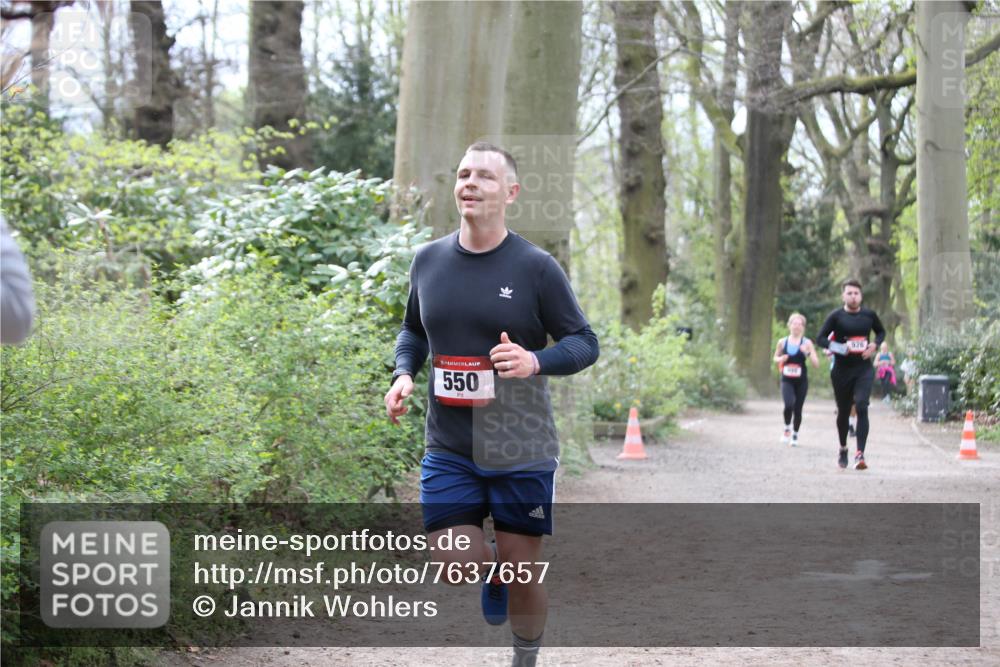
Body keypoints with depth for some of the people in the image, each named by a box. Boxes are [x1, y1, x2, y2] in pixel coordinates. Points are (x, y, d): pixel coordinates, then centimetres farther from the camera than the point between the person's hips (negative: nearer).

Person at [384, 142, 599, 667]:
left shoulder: (536, 267, -8)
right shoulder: (428, 260, 4)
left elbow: (585, 343, -4)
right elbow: (413, 330, 19)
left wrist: (536, 361, -24)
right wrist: (403, 373, -1)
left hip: (521, 449, -3)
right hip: (448, 448, 3)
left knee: (523, 570, 3)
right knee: (453, 565, -4)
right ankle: (492, 567, 32)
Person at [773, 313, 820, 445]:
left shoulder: (807, 343, -3)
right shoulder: (782, 342, 2)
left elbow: (816, 365, -6)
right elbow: (775, 358, 18)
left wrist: (808, 353, -22)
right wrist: (780, 359, -5)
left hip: (801, 381, 0)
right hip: (787, 380, 0)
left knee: (798, 409, 3)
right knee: (788, 405, -22)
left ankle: (795, 434, 26)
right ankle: (787, 428, 4)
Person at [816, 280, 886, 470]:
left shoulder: (869, 315, 4)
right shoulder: (836, 316, -2)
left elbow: (881, 331, 21)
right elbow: (820, 338, -3)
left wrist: (875, 345, 0)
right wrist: (836, 347, -21)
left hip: (864, 370, 0)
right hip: (842, 370, 0)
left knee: (861, 407, -17)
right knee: (843, 411, 11)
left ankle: (860, 454, -20)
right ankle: (843, 449, 35)